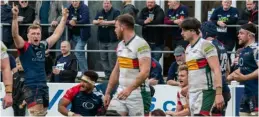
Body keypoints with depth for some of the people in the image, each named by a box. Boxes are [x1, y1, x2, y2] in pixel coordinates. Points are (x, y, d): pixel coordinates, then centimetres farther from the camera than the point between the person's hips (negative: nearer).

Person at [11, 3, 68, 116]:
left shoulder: (43, 46, 9)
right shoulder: (24, 47, -5)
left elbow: (57, 34, 21)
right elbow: (15, 35, -22)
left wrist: (64, 17, 21)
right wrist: (15, 17, -34)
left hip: (43, 85, 7)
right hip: (30, 86, -7)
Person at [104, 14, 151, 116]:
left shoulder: (141, 44, -14)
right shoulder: (120, 45, 12)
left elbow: (145, 72, -23)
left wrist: (129, 89, -33)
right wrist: (107, 93, 19)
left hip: (138, 94, -8)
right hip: (121, 92, 8)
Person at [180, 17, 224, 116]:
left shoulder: (205, 45, -10)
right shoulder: (188, 49, 15)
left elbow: (216, 70, -16)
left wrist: (219, 94, -23)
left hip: (205, 92, -8)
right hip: (192, 93, 8)